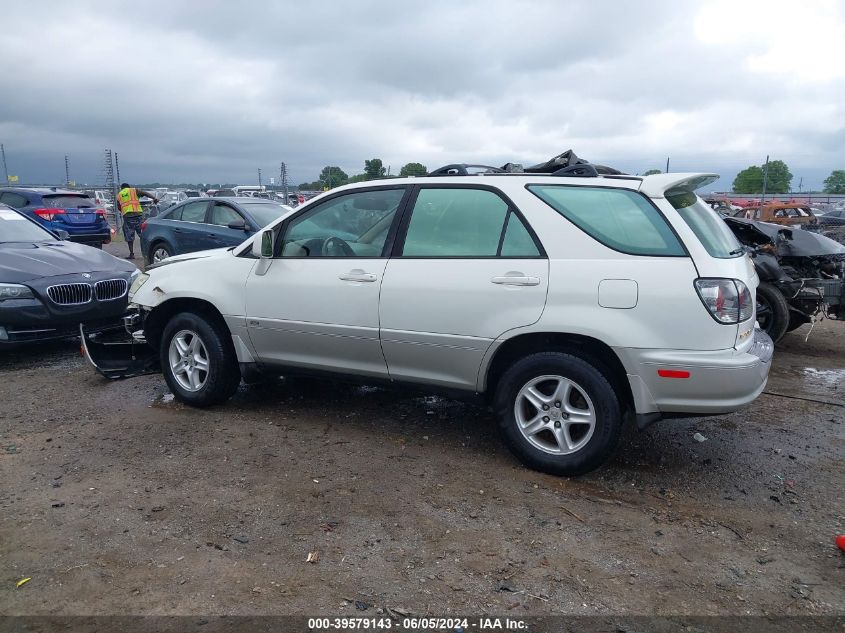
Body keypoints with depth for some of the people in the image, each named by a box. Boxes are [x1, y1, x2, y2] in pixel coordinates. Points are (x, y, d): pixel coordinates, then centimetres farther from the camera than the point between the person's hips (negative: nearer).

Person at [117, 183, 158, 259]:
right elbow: (145, 193, 0)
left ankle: (131, 254, 4)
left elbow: (119, 207, 25)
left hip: (126, 215, 1)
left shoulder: (119, 195, 22)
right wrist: (154, 198, -13)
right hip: (138, 213, -1)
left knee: (129, 236, 6)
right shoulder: (134, 190, 16)